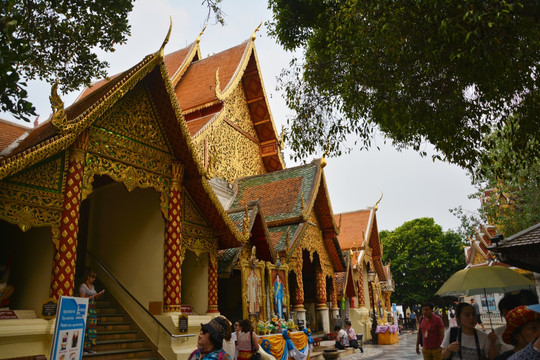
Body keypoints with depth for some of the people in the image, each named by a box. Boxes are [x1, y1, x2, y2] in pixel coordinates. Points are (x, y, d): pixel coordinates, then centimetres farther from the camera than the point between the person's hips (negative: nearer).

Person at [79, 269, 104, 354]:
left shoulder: (92, 286, 16)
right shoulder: (83, 286, -8)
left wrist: (98, 294, 3)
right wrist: (93, 296, -14)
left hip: (92, 309, 8)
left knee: (92, 327, 5)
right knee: (85, 328, -8)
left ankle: (89, 348, 8)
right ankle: (84, 348, -3)